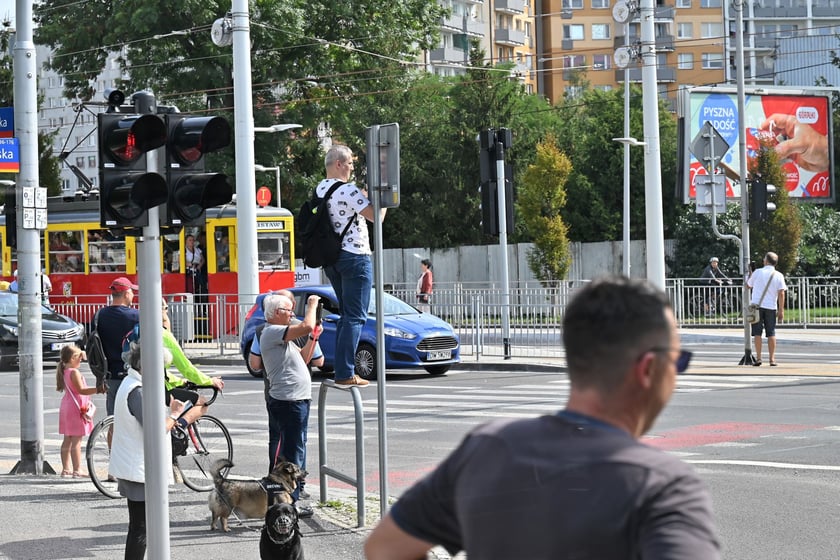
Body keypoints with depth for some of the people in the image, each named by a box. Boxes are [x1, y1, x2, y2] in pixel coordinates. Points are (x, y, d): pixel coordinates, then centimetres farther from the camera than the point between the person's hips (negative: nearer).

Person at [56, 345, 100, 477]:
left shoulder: (64, 371, 12)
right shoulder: (74, 372, -16)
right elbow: (81, 390, -24)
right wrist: (98, 389, -28)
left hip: (66, 407, 10)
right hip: (76, 407, -10)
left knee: (67, 440, 13)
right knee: (76, 440, -9)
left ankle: (66, 468, 17)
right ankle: (77, 470, -11)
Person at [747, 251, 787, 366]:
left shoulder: (758, 272, -1)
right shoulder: (779, 276, 1)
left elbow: (748, 285, 12)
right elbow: (781, 293, -5)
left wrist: (750, 276, 31)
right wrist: (781, 310, -2)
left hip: (757, 305, -1)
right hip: (771, 307, 1)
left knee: (757, 332, 2)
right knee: (771, 333, 7)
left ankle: (758, 358, -3)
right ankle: (772, 358, 3)